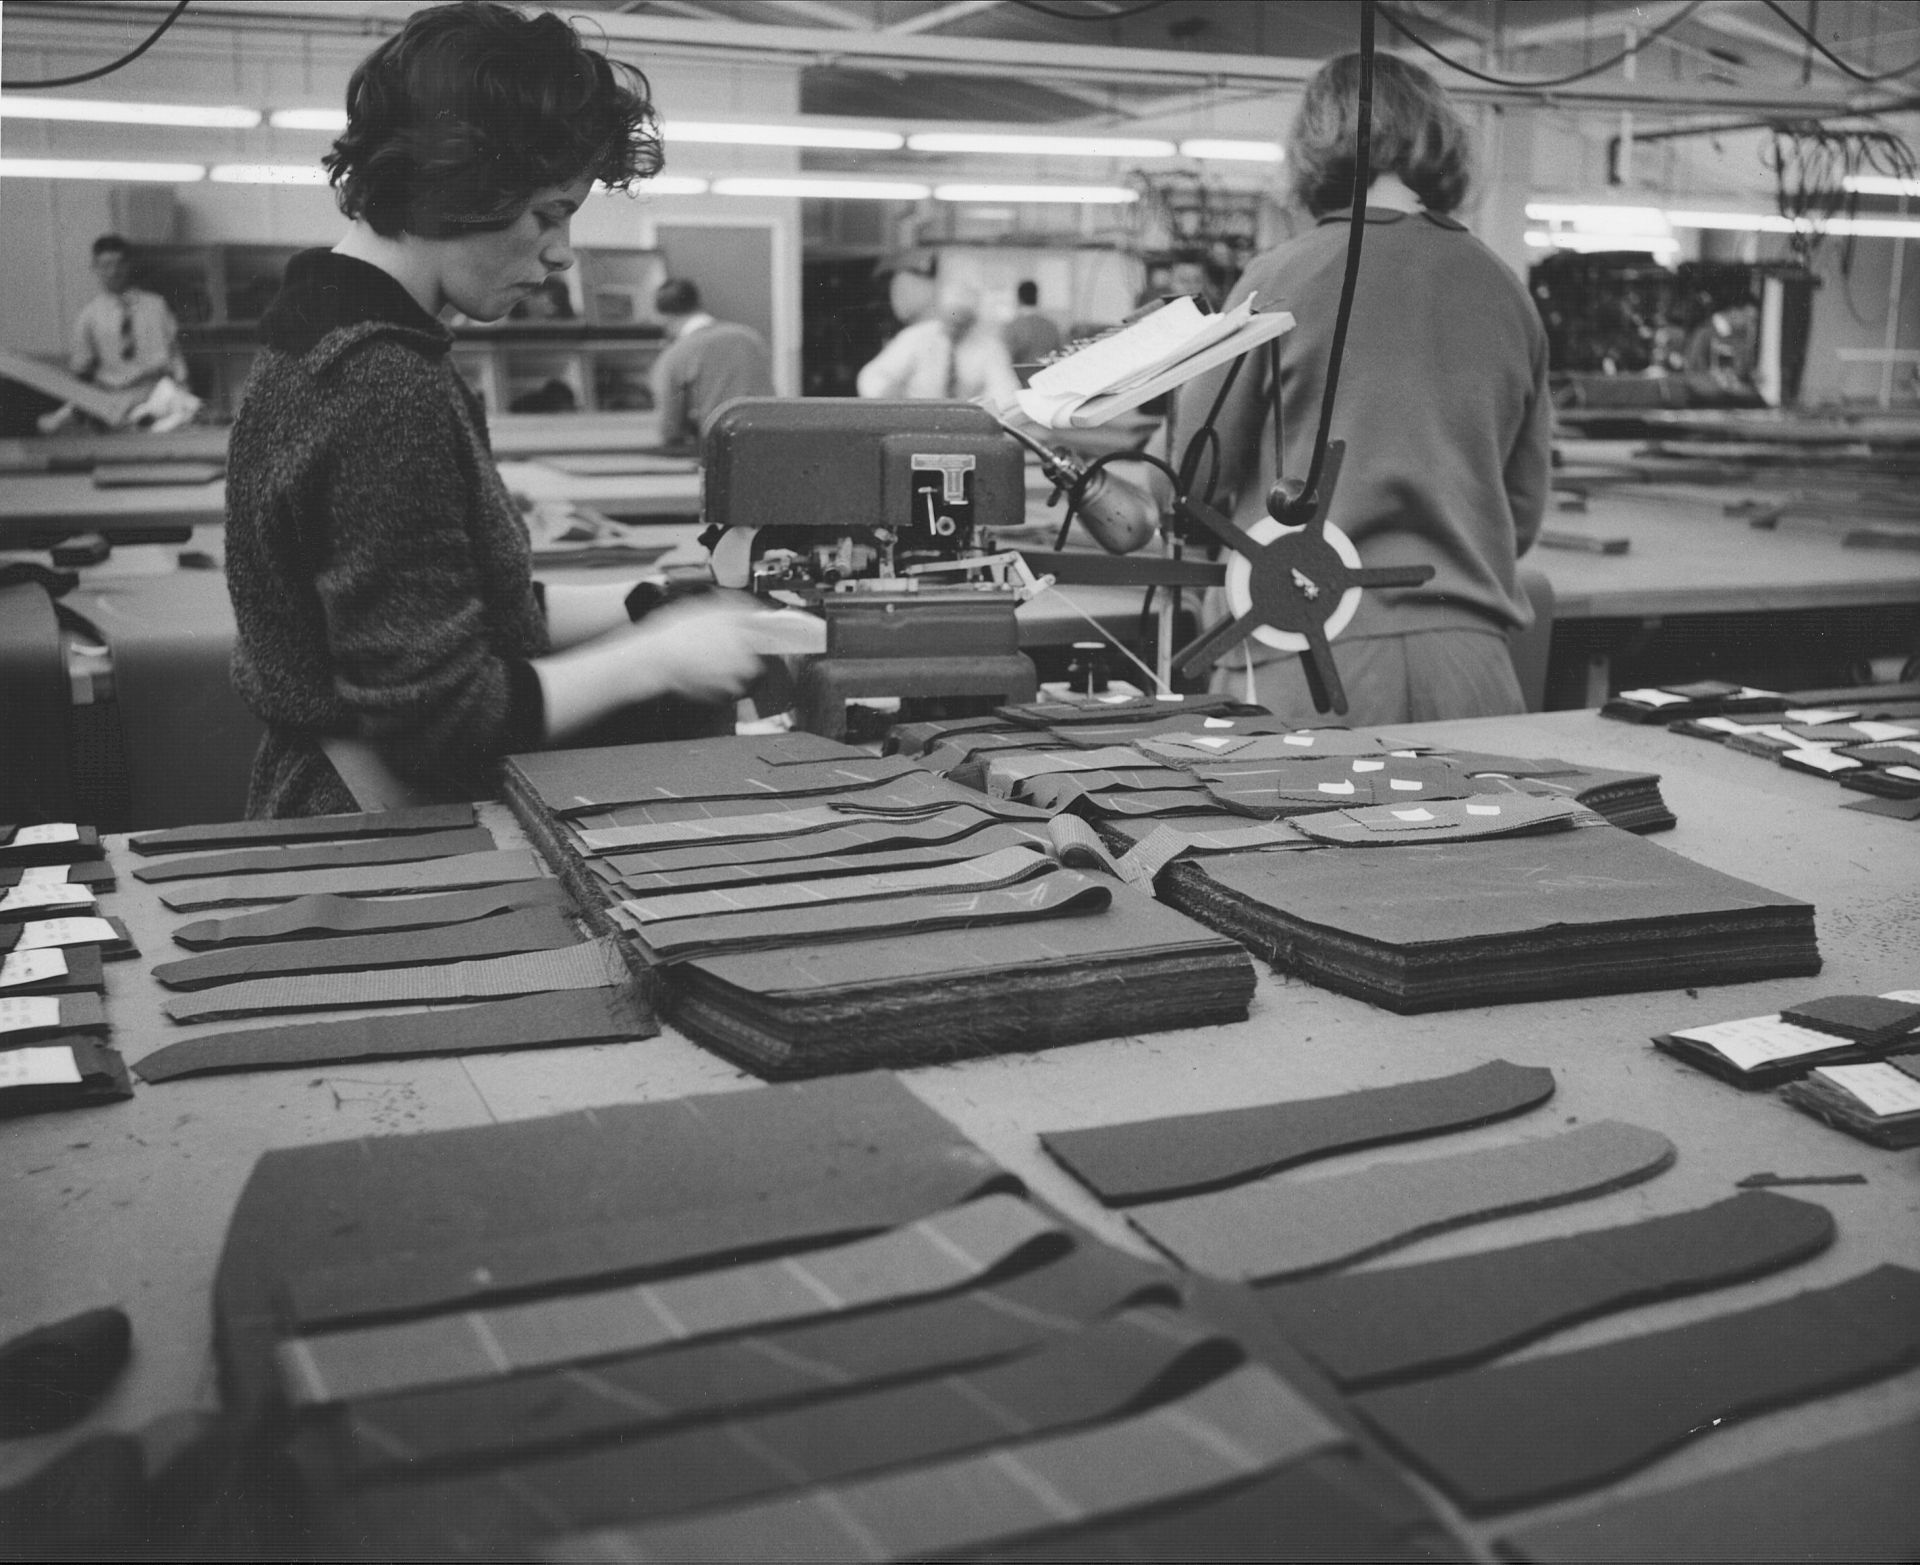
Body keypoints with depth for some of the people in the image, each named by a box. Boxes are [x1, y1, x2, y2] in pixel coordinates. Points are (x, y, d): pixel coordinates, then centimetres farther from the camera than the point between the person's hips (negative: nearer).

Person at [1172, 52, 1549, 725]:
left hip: (1308, 666, -4)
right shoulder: (1505, 291, 7)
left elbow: (1194, 483, 1)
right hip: (1472, 668, 4)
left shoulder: (1281, 279, -6)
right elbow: (1523, 514, 15)